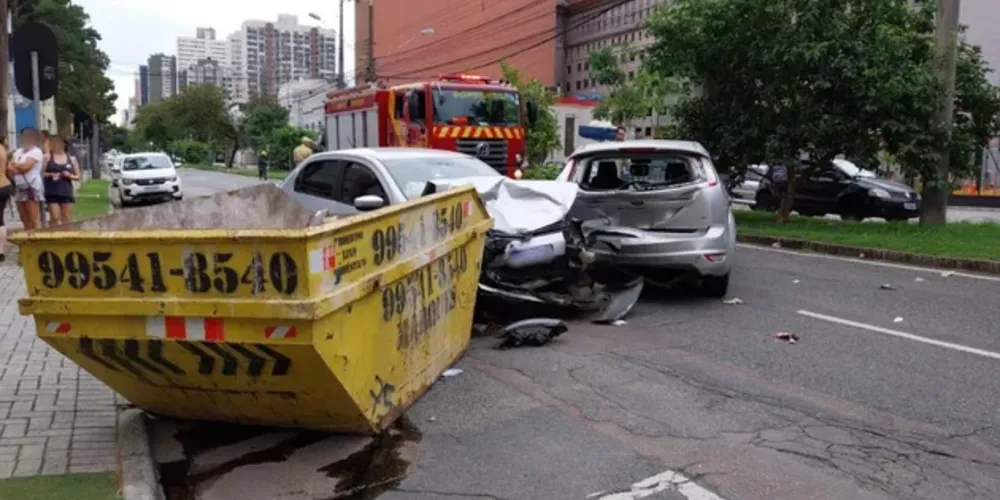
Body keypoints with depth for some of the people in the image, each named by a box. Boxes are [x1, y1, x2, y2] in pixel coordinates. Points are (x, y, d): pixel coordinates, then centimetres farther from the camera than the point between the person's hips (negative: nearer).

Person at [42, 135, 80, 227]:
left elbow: (78, 176, 11)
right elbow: (41, 173, 0)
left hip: (66, 192, 2)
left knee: (66, 219, 5)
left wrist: (70, 176, -8)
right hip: (52, 192, -2)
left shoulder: (71, 159, 8)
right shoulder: (48, 157, 4)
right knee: (55, 217, -8)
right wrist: (50, 174, -16)